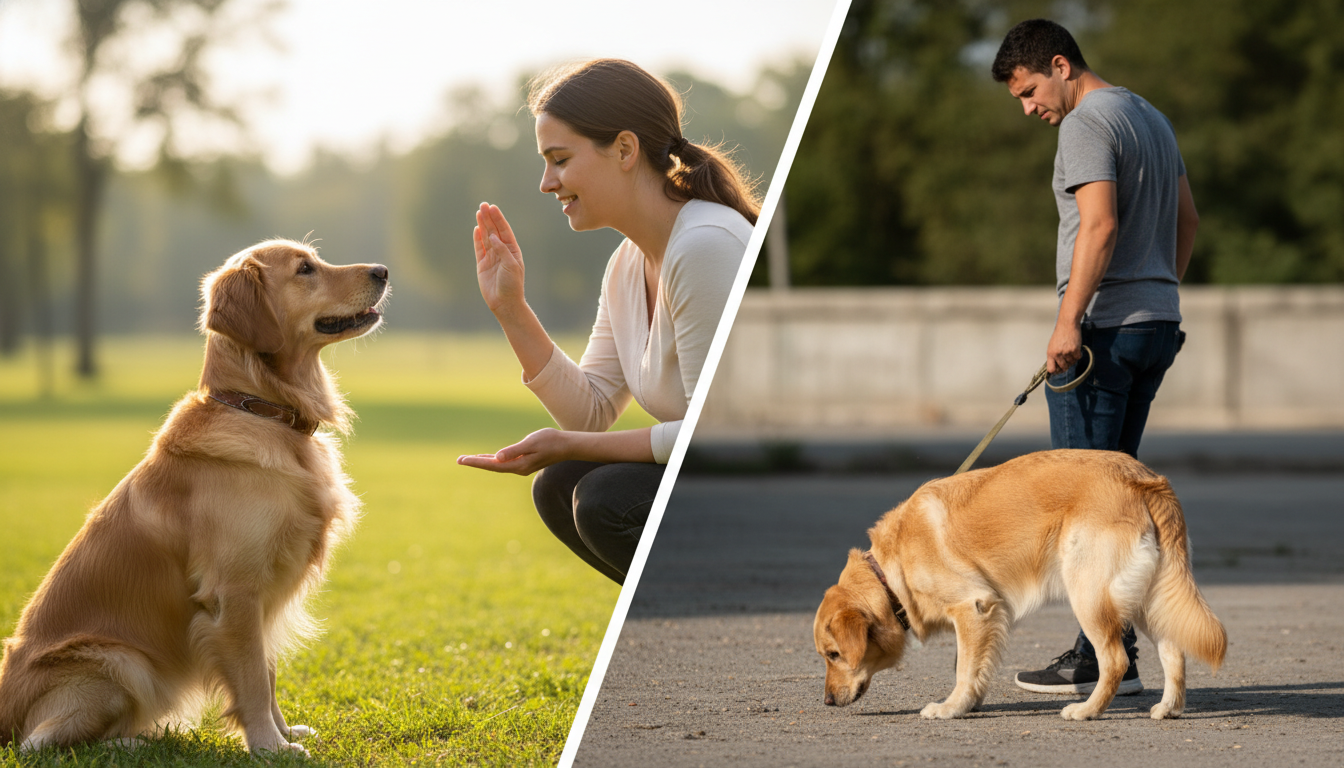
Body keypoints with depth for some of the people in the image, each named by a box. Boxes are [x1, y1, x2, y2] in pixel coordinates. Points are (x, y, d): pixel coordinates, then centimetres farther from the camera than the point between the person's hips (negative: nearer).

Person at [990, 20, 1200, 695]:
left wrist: (1069, 321, -26)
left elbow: (1100, 224, -23)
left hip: (1103, 329, -10)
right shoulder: (1152, 118, 19)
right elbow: (1187, 220, 24)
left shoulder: (1086, 123, -12)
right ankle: (1112, 645, 14)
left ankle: (1106, 658, -7)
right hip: (1158, 323, 10)